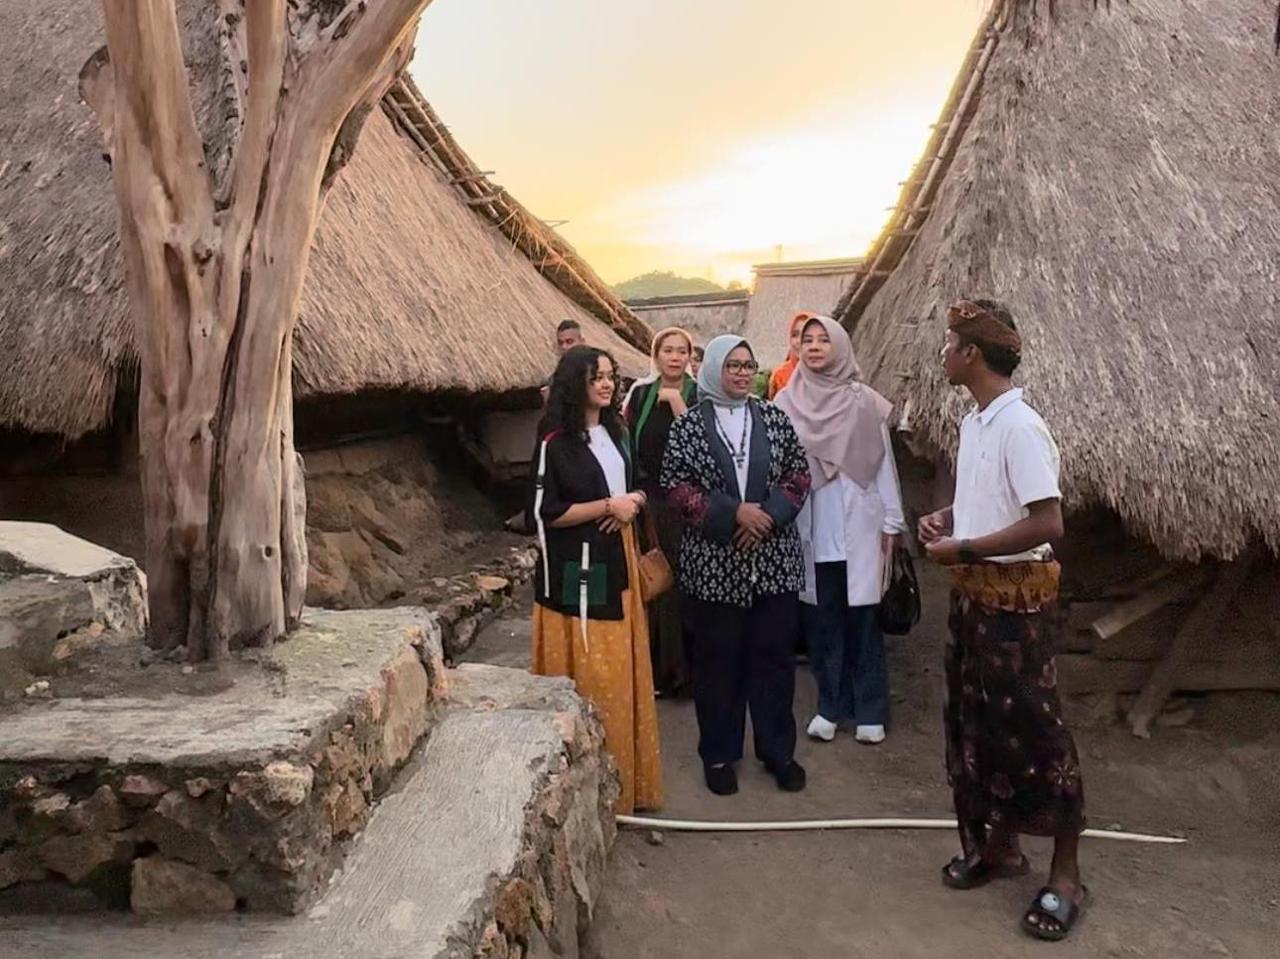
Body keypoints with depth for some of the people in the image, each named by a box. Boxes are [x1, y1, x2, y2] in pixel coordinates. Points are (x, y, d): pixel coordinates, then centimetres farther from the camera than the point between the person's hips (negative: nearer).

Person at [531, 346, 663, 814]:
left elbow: (634, 484, 20)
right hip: (577, 572, -7)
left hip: (617, 563, 7)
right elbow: (546, 512, -16)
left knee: (622, 669, 13)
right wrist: (607, 505, -16)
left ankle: (627, 775, 27)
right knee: (588, 676, 0)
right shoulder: (556, 442, -12)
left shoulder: (615, 432, 11)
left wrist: (632, 502, -3)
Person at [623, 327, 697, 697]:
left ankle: (686, 669, 13)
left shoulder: (699, 396, -1)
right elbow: (627, 444, 11)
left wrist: (676, 401, -17)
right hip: (648, 502, 3)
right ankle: (657, 669, 18)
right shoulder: (640, 394, 9)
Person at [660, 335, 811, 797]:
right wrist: (733, 513, -15)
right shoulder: (688, 424, -1)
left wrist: (768, 515, -10)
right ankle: (719, 754, 22)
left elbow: (798, 474, 6)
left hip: (773, 560, 2)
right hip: (715, 564, -2)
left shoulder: (773, 418, 6)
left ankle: (778, 749, 25)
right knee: (718, 658, 7)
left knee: (774, 654, 9)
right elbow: (676, 484, -7)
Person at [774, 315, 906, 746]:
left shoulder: (864, 401, -1)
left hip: (858, 526, -1)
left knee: (862, 617, 5)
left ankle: (870, 710, 18)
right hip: (809, 529, 2)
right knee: (820, 619, 9)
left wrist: (892, 521, 0)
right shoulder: (787, 402, 3)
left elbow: (883, 463, 2)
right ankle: (830, 706, 23)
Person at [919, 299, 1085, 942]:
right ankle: (998, 843, 33)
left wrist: (960, 549, -19)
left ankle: (1065, 875, 19)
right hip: (971, 592, 9)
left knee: (1031, 728, 1)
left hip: (1015, 595, -9)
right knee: (975, 719, 16)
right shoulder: (973, 422, 9)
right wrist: (944, 516, 2)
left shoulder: (1019, 426, -20)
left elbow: (1047, 523, -25)